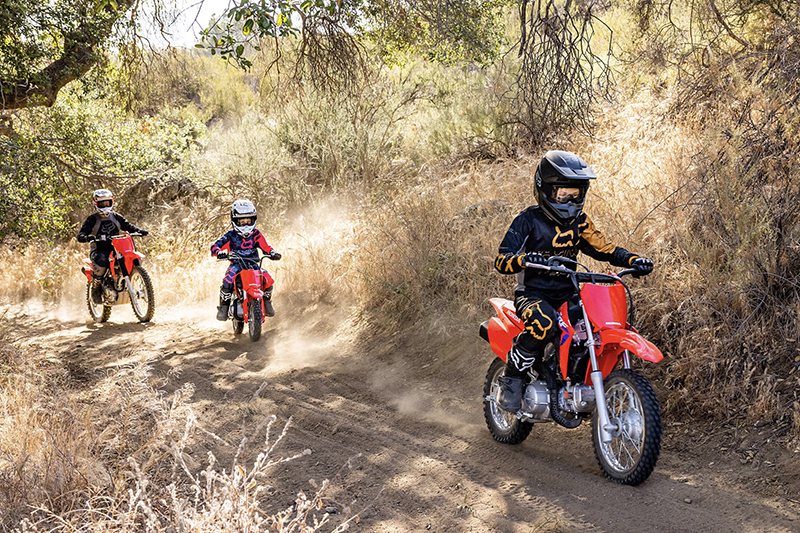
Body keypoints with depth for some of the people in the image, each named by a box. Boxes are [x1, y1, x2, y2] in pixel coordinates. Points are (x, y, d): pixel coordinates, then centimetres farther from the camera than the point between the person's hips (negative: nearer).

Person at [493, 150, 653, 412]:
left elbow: (604, 248, 15)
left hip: (568, 294, 6)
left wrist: (634, 260, -4)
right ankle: (512, 379, -20)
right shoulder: (528, 221, -6)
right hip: (533, 293, -6)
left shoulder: (579, 222, 12)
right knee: (544, 322, -39)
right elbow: (501, 260, -14)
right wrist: (524, 258, -37)